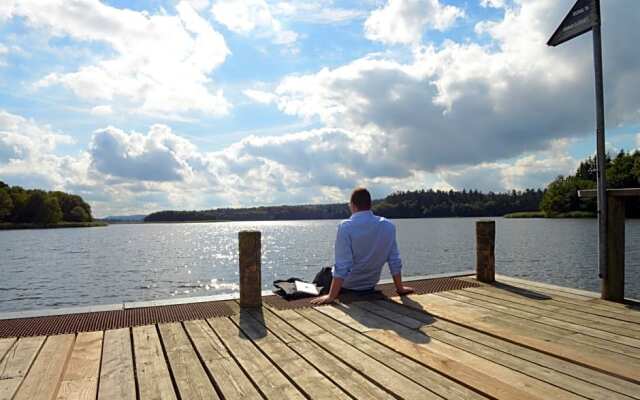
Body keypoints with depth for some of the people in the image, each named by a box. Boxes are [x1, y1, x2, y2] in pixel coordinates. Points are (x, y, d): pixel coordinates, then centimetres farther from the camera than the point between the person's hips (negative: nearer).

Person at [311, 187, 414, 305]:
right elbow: (395, 261, -5)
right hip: (370, 286, 5)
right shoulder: (388, 226, -10)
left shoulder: (346, 227, -24)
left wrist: (331, 296, -23)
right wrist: (400, 288, 7)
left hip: (346, 286, -4)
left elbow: (342, 266, -27)